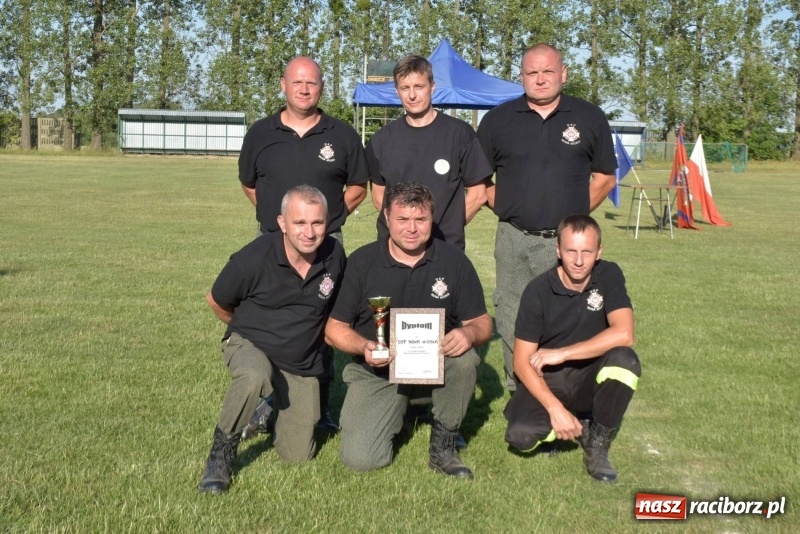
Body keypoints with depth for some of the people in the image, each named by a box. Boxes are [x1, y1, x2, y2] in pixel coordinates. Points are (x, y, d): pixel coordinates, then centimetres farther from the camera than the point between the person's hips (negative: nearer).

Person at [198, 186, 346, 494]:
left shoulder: (334, 255, -12)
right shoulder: (254, 258, -22)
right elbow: (216, 301, -2)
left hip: (303, 363, 4)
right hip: (249, 345, -3)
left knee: (298, 456, 4)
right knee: (254, 376, -41)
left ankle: (273, 407, 36)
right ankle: (221, 452, -17)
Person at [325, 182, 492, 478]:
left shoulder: (454, 260, -5)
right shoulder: (361, 262, -6)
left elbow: (483, 323, -2)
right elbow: (334, 328, -2)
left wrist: (470, 333, -27)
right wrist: (363, 346, -23)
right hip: (377, 369, 0)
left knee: (465, 358, -34)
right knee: (359, 459, -17)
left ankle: (444, 445, -8)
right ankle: (396, 409, 18)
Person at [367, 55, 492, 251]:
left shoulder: (459, 133, -4)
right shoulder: (382, 139, 5)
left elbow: (477, 195, -1)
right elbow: (378, 195, 12)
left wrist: (447, 228, -3)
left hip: (446, 247, -2)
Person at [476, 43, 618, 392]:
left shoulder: (589, 118, 6)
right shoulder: (498, 120, 6)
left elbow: (605, 177, 11)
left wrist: (575, 213, 3)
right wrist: (506, 208, 4)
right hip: (513, 241, 1)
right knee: (513, 325, 6)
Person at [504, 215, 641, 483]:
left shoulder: (609, 276, -10)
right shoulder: (538, 291, -13)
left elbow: (623, 334, -24)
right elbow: (522, 361, -13)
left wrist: (561, 354, -25)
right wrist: (555, 408, -25)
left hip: (590, 378, 1)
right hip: (546, 381, -1)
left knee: (625, 360, -31)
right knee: (521, 434, -28)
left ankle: (597, 446, -10)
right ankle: (580, 425, 6)